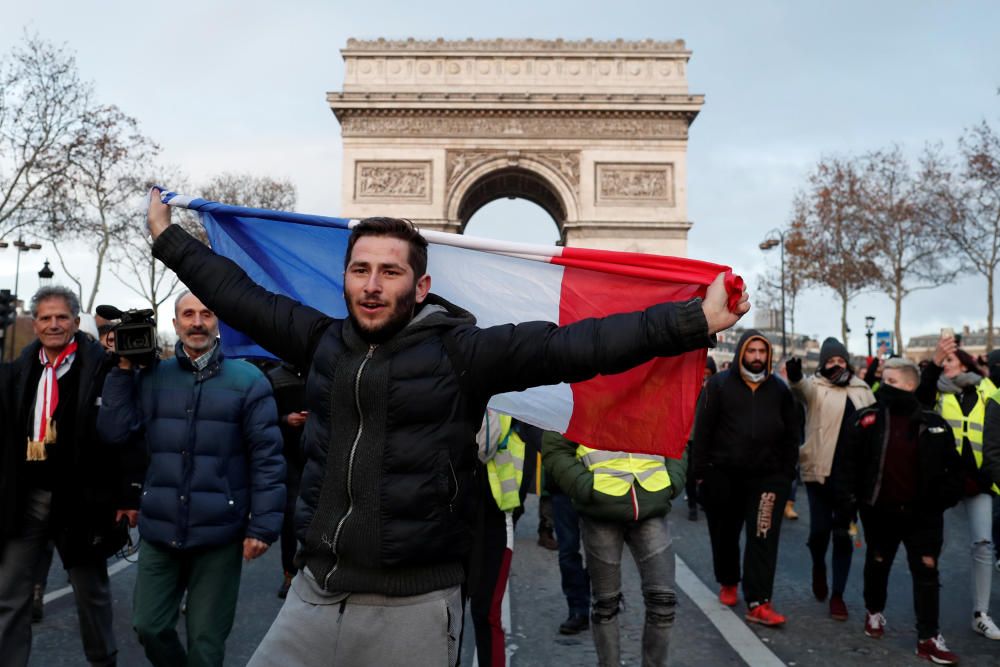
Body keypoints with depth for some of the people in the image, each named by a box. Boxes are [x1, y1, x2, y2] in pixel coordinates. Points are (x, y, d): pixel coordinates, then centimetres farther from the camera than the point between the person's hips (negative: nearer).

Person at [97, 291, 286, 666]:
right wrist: (123, 369, -6)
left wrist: (263, 526, -12)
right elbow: (115, 432, -2)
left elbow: (266, 458, -8)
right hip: (159, 530, 3)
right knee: (148, 626, 15)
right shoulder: (152, 376, 5)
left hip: (220, 535, -3)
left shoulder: (247, 380, -7)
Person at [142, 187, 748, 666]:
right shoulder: (324, 342, 4)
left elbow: (568, 346, -17)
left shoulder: (460, 352, -10)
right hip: (314, 594, 5)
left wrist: (696, 322, -22)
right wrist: (169, 237, 24)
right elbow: (239, 296, 15)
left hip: (413, 606, -4)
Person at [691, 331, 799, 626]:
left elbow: (791, 435, 10)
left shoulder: (779, 389, 6)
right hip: (723, 476, -1)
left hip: (767, 477, 1)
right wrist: (701, 469, -7)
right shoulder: (719, 385, -2)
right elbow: (703, 429, -4)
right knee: (725, 535, 14)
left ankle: (758, 603, -1)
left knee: (763, 540, -6)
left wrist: (787, 473, 5)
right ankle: (728, 582, 38)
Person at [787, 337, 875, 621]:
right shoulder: (816, 386, -3)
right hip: (820, 470, -3)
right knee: (820, 529, -2)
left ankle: (837, 594, 17)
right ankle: (819, 568, 32)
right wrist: (795, 378, -52)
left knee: (843, 533, 6)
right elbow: (802, 388, -27)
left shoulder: (861, 389, 9)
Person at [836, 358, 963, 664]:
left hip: (922, 513, 0)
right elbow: (849, 461, -4)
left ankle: (928, 638, 12)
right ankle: (874, 611, 41)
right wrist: (847, 496, -10)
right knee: (877, 564, 18)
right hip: (879, 511, 0)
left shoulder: (933, 423, -4)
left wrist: (946, 497, -4)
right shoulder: (867, 418, -6)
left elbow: (952, 466, 5)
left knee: (926, 572, 3)